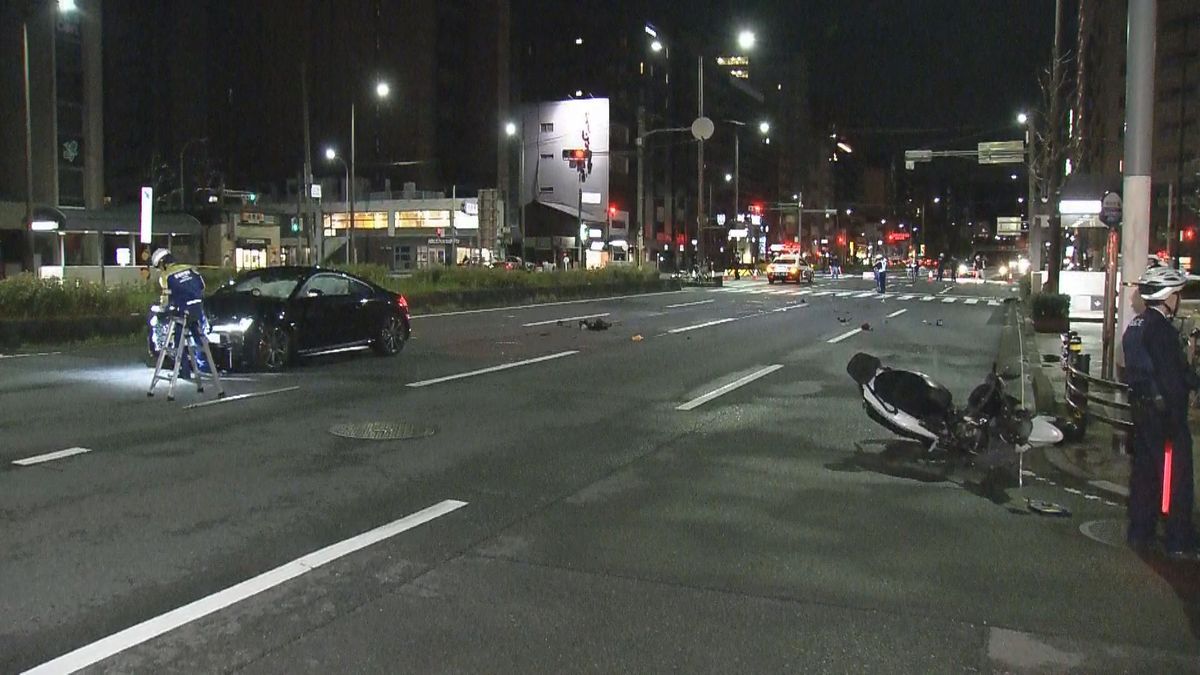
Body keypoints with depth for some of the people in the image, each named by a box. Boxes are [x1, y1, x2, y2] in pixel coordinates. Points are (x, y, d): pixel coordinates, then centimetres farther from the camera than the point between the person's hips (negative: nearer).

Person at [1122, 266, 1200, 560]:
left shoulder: (1135, 325, 10)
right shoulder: (1162, 329, -18)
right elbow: (1172, 377, -19)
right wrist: (1176, 417, -18)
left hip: (1142, 407, 9)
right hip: (1165, 411, -9)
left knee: (1144, 470, 15)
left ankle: (1140, 533, 23)